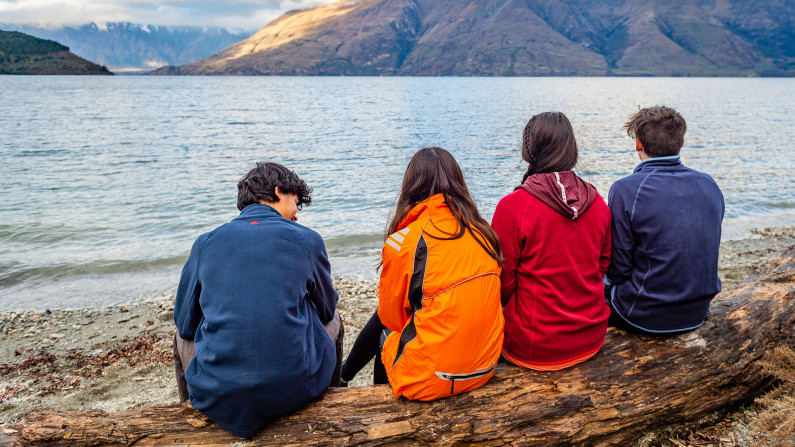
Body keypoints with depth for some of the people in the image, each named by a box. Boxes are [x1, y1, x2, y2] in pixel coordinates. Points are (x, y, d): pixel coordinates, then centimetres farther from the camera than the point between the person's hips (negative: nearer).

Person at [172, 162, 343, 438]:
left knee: (183, 336, 33)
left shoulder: (205, 242, 1)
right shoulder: (307, 239, -2)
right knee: (333, 322, 29)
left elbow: (185, 322, 10)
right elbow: (326, 310, 12)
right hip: (293, 390, -1)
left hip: (217, 399, 2)